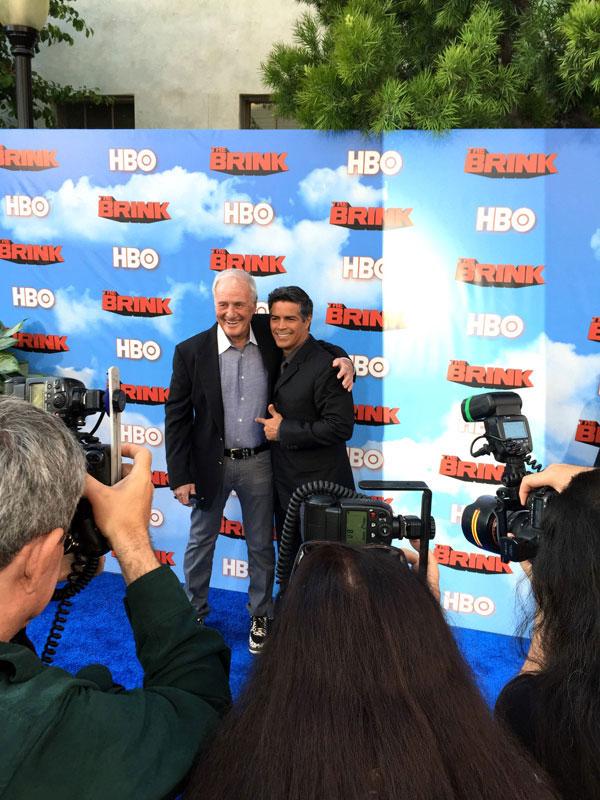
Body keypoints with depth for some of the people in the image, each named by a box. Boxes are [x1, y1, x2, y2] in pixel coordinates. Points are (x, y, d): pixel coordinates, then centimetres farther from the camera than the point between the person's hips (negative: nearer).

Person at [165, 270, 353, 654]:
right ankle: (194, 612, 36)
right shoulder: (191, 351, -11)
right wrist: (180, 475, -9)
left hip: (259, 463, 1)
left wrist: (342, 359, -11)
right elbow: (177, 417, -7)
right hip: (210, 463, -1)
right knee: (201, 541, 16)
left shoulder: (270, 337, -6)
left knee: (261, 545, 15)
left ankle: (261, 615, 34)